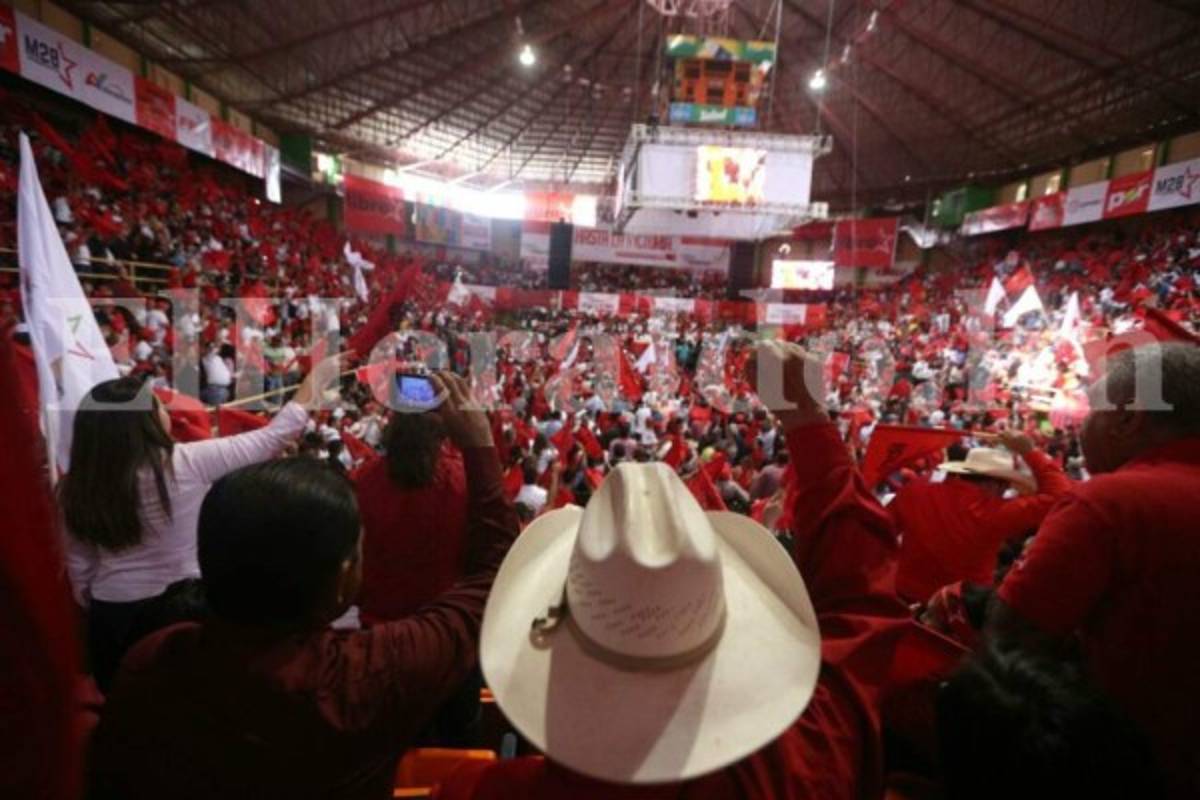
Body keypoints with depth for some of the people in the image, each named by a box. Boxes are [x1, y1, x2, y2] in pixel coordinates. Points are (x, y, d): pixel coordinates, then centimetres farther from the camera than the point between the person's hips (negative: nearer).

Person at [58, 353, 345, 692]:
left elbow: (79, 565, 4)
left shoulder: (78, 486, -7)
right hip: (177, 607, -4)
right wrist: (313, 383, -13)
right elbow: (271, 438, -20)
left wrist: (93, 605, 22)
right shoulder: (185, 463, -23)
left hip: (110, 614, 4)